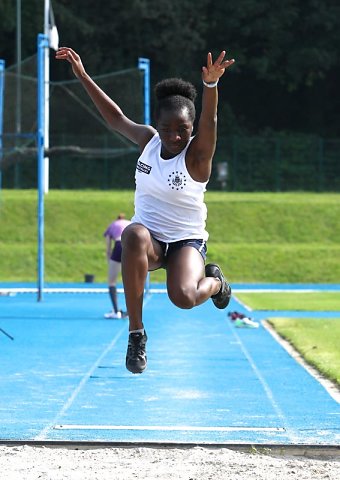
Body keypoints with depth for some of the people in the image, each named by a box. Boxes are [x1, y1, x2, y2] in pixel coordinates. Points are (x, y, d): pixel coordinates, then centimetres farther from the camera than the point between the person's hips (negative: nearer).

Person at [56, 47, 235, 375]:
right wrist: (83, 76, 6)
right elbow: (116, 118, 10)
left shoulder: (197, 154, -13)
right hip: (147, 240, 3)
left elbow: (209, 122, -32)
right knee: (134, 234, -37)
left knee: (184, 297, -32)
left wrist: (210, 86, -53)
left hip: (186, 242, -3)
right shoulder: (149, 140, 1)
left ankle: (214, 281, 11)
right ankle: (136, 333, -32)